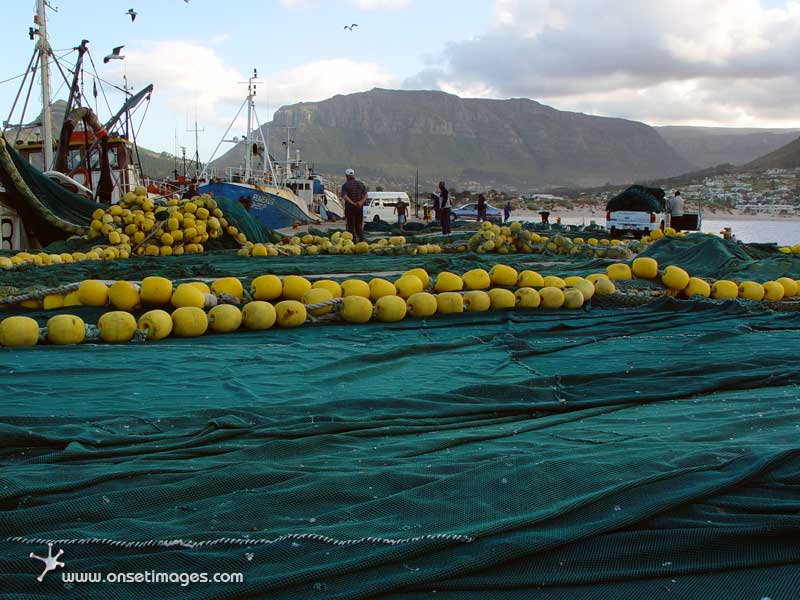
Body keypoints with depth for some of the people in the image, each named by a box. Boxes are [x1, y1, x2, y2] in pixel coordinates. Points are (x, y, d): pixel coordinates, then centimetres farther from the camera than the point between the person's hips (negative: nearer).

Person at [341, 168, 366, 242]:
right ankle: (361, 240, 5)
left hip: (350, 208, -4)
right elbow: (365, 195, 0)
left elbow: (344, 196, -20)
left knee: (351, 226, 1)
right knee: (359, 225, 12)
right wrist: (361, 202, -13)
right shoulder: (360, 184, 8)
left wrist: (353, 203, -21)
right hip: (360, 208, 4)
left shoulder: (345, 185, -6)